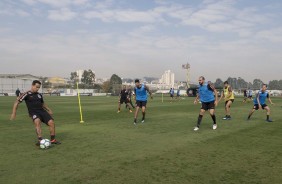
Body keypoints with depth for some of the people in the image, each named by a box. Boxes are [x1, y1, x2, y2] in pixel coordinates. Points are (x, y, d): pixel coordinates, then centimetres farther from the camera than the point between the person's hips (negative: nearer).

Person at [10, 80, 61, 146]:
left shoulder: (39, 95, 14)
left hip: (42, 111, 5)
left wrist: (49, 110, 21)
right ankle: (40, 140, -39)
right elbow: (17, 102, -3)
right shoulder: (27, 94, -2)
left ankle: (53, 140, 2)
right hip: (33, 113, -5)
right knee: (37, 121, -37)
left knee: (51, 122, -14)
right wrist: (14, 113, -10)